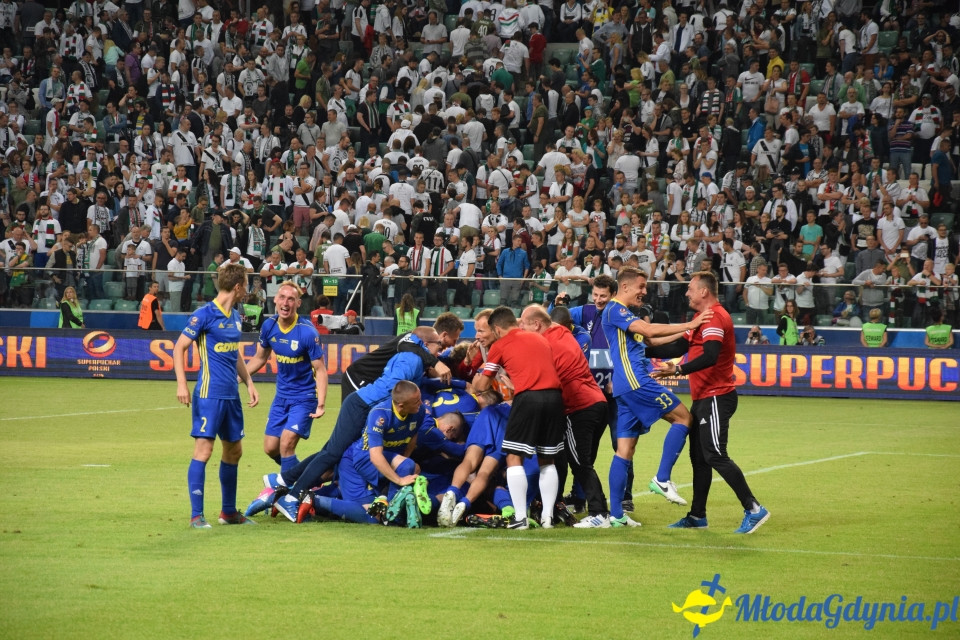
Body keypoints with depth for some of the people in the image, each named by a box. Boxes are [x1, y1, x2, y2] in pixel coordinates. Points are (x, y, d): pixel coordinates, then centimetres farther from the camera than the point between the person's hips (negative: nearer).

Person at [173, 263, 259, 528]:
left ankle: (229, 511, 26)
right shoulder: (205, 314, -10)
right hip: (209, 394, -9)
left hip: (231, 396, 9)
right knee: (203, 449, -11)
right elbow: (179, 348, -10)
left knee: (234, 450, 14)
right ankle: (196, 515, -9)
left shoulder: (235, 316, 14)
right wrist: (181, 384, -18)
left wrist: (249, 382, 21)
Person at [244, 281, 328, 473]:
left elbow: (320, 370, -17)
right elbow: (259, 358, 13)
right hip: (281, 395, 6)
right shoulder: (269, 326, -5)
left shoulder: (307, 332, -21)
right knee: (270, 448, 6)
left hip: (304, 397, -6)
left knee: (286, 444, -18)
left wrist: (321, 404, -28)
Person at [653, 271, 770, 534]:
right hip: (703, 397, 11)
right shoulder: (703, 316, 17)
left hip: (715, 397, -11)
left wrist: (677, 370, -29)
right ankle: (697, 516, 19)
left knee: (715, 455, -13)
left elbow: (709, 357, -28)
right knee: (699, 457, 13)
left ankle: (754, 509, -13)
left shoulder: (714, 317, -16)